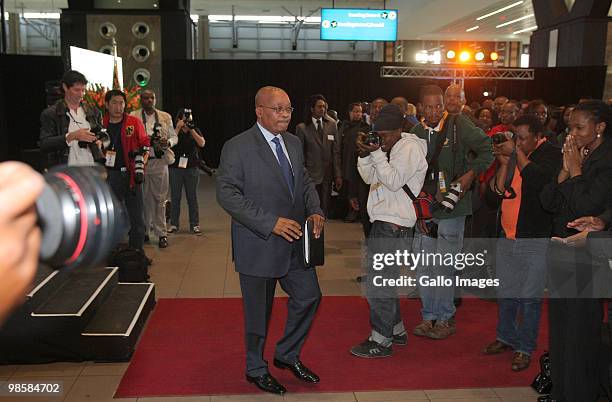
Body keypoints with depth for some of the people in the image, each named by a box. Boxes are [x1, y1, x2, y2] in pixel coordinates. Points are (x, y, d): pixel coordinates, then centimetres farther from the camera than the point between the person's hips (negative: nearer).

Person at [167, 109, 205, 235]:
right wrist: (178, 128, -13)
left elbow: (202, 143, -7)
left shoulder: (195, 130, 9)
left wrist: (191, 130, -12)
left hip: (192, 168, 1)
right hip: (175, 168, 0)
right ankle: (174, 224, 11)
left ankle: (194, 225, 7)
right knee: (175, 197, 3)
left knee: (192, 197, 3)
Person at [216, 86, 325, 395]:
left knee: (309, 296, 13)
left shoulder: (294, 143, 9)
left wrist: (315, 211, -5)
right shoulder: (237, 147, -13)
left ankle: (287, 355, 37)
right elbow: (226, 193, -19)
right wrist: (270, 223, -26)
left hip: (295, 241, 7)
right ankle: (256, 369, 33)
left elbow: (305, 181, 16)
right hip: (259, 245, -6)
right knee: (258, 311, 9)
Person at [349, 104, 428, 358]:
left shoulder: (409, 147, -11)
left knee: (378, 282, -6)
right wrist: (365, 155, -2)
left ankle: (381, 341, 5)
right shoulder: (387, 147, 16)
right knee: (385, 279, 18)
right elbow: (370, 178, 13)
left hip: (393, 225, -10)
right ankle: (396, 330, 32)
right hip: (383, 221, 10)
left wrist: (376, 154, -18)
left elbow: (394, 182, -19)